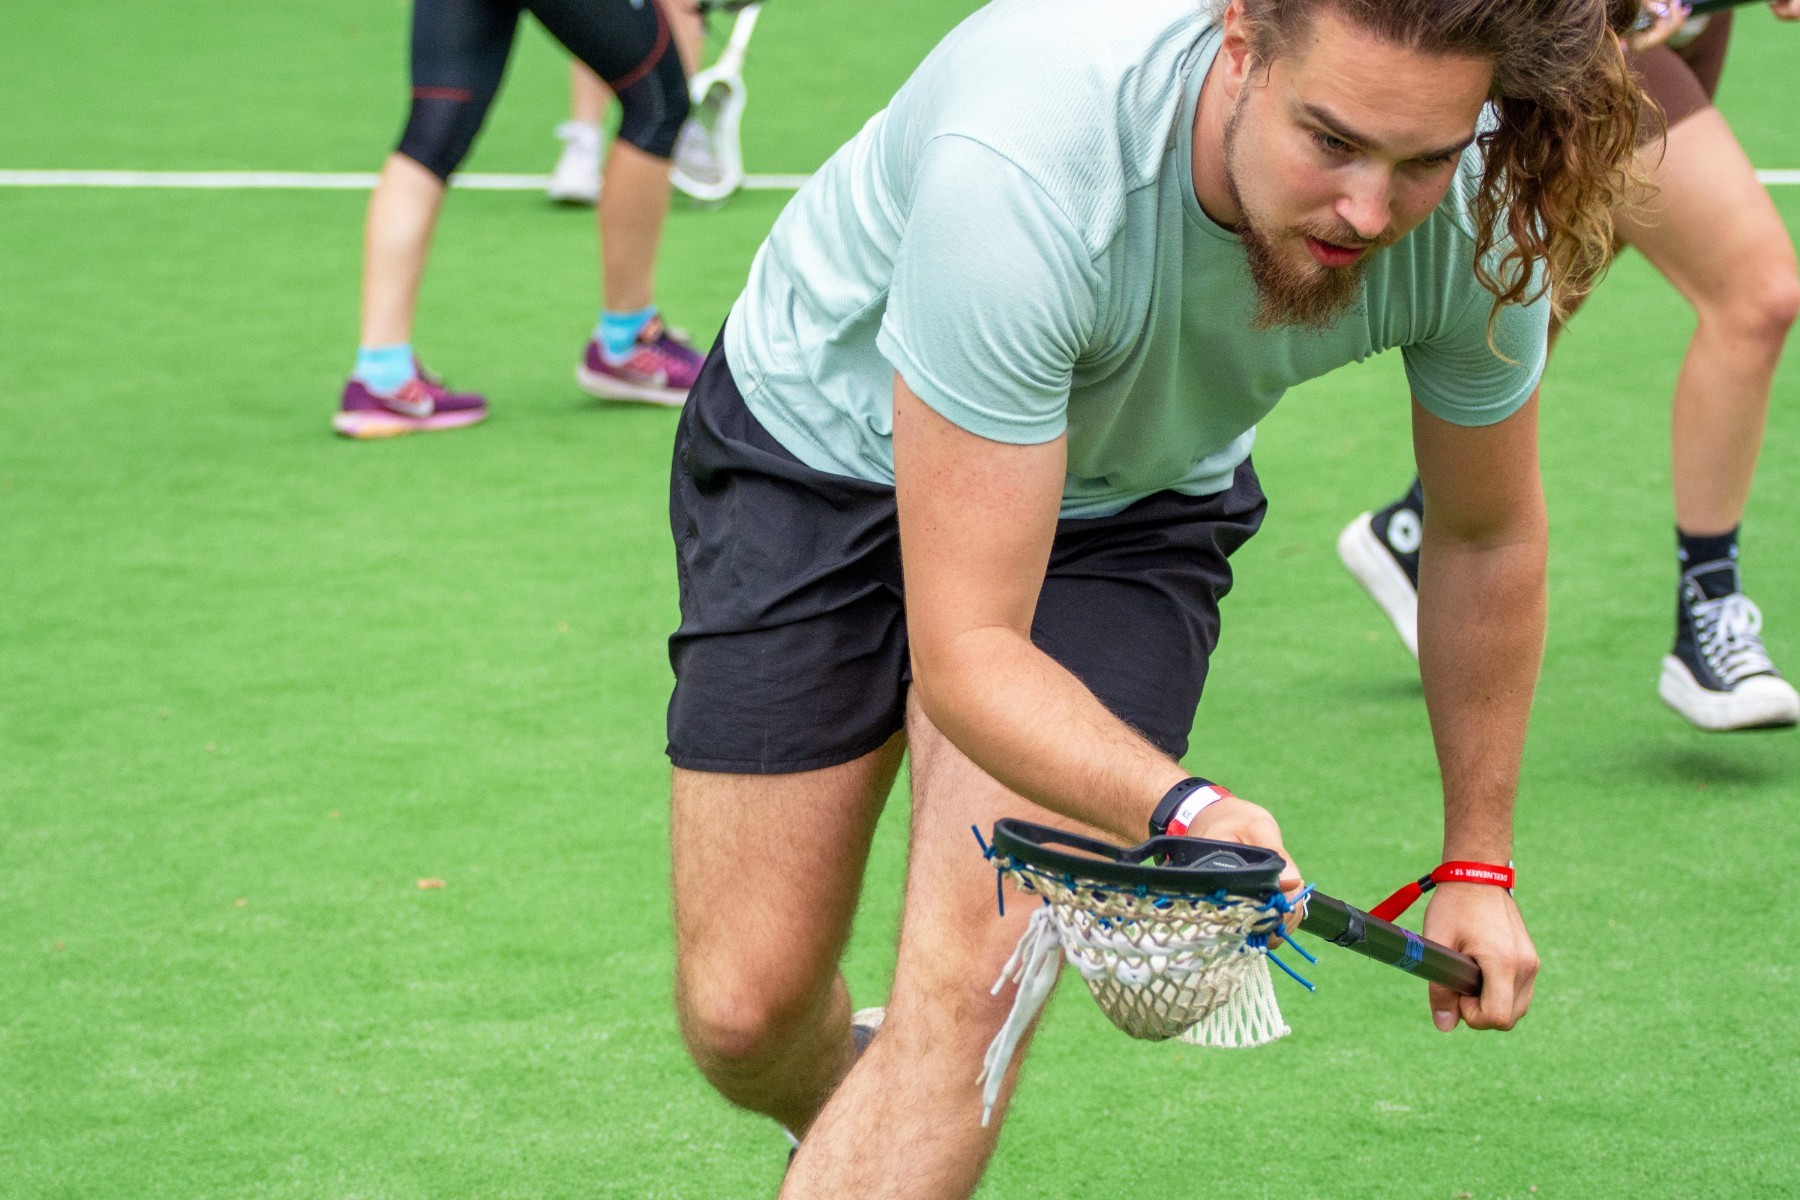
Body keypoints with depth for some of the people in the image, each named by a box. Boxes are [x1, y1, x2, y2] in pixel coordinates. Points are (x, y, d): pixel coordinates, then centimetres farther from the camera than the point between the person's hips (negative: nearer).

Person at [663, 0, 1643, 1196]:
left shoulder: (1484, 218, -28)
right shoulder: (1022, 172, -43)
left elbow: (1486, 535, -4)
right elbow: (965, 651, -38)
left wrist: (1477, 865, 3)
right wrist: (1184, 810, -55)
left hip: (1132, 500, 3)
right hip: (823, 436, -2)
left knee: (976, 988, -19)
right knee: (745, 1009, -1)